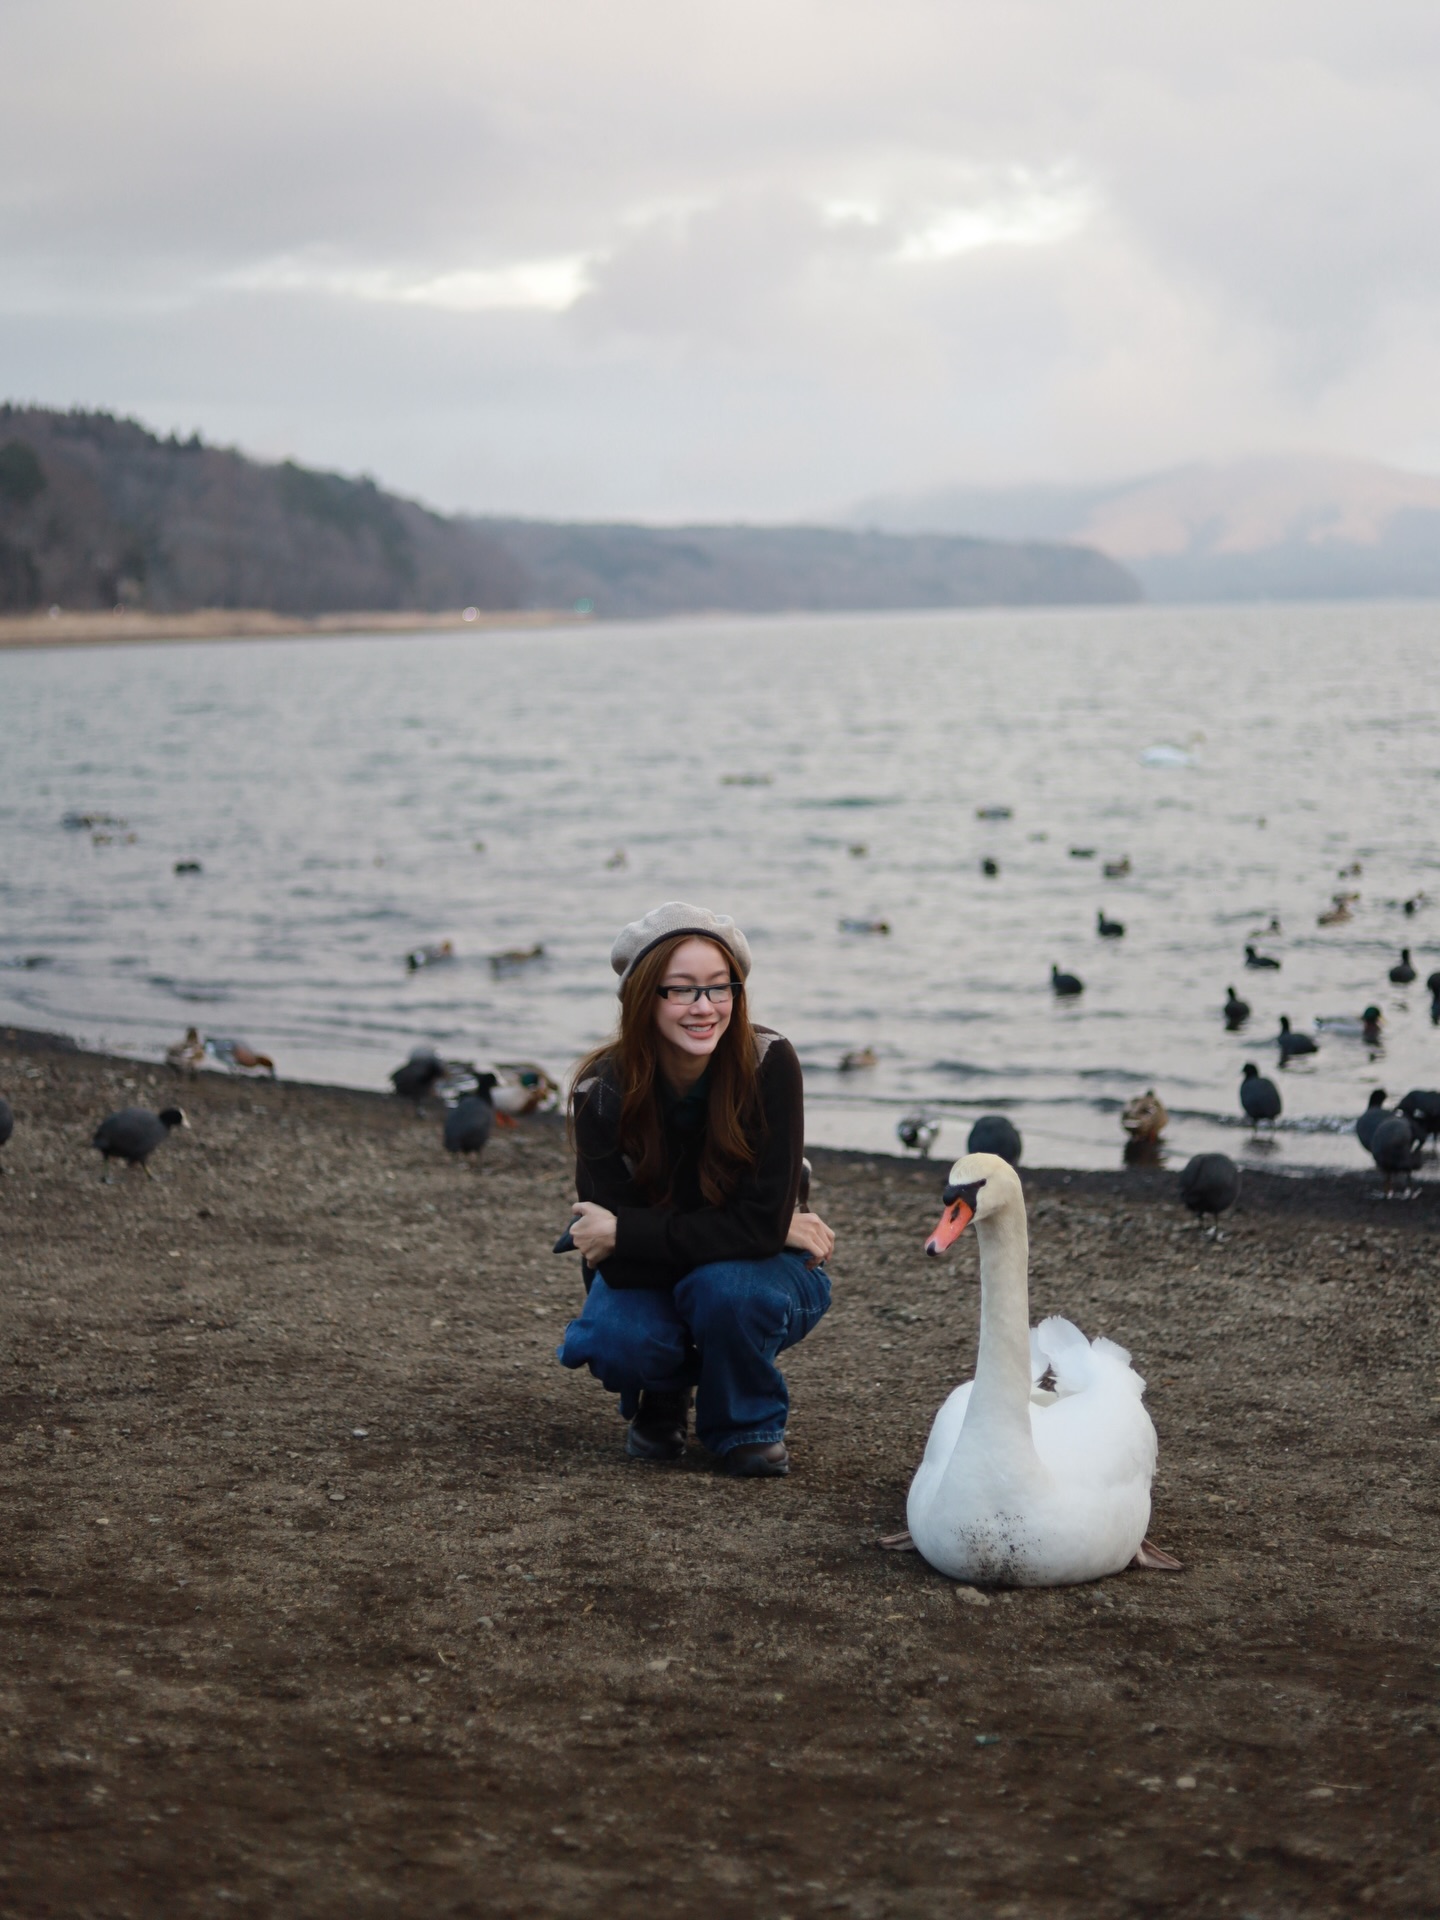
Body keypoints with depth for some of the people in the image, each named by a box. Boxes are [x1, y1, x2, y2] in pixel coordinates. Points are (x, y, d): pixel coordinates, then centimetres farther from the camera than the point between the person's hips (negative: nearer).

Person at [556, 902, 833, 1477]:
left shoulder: (768, 1064, -24)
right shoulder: (604, 1091, -21)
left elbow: (762, 1221, -27)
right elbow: (620, 1262, -24)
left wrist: (624, 1233, -28)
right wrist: (764, 1231, -26)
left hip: (755, 1273, -1)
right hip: (648, 1279, 1)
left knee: (725, 1286, -34)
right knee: (620, 1339, -31)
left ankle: (749, 1423, -3)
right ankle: (661, 1400, 7)